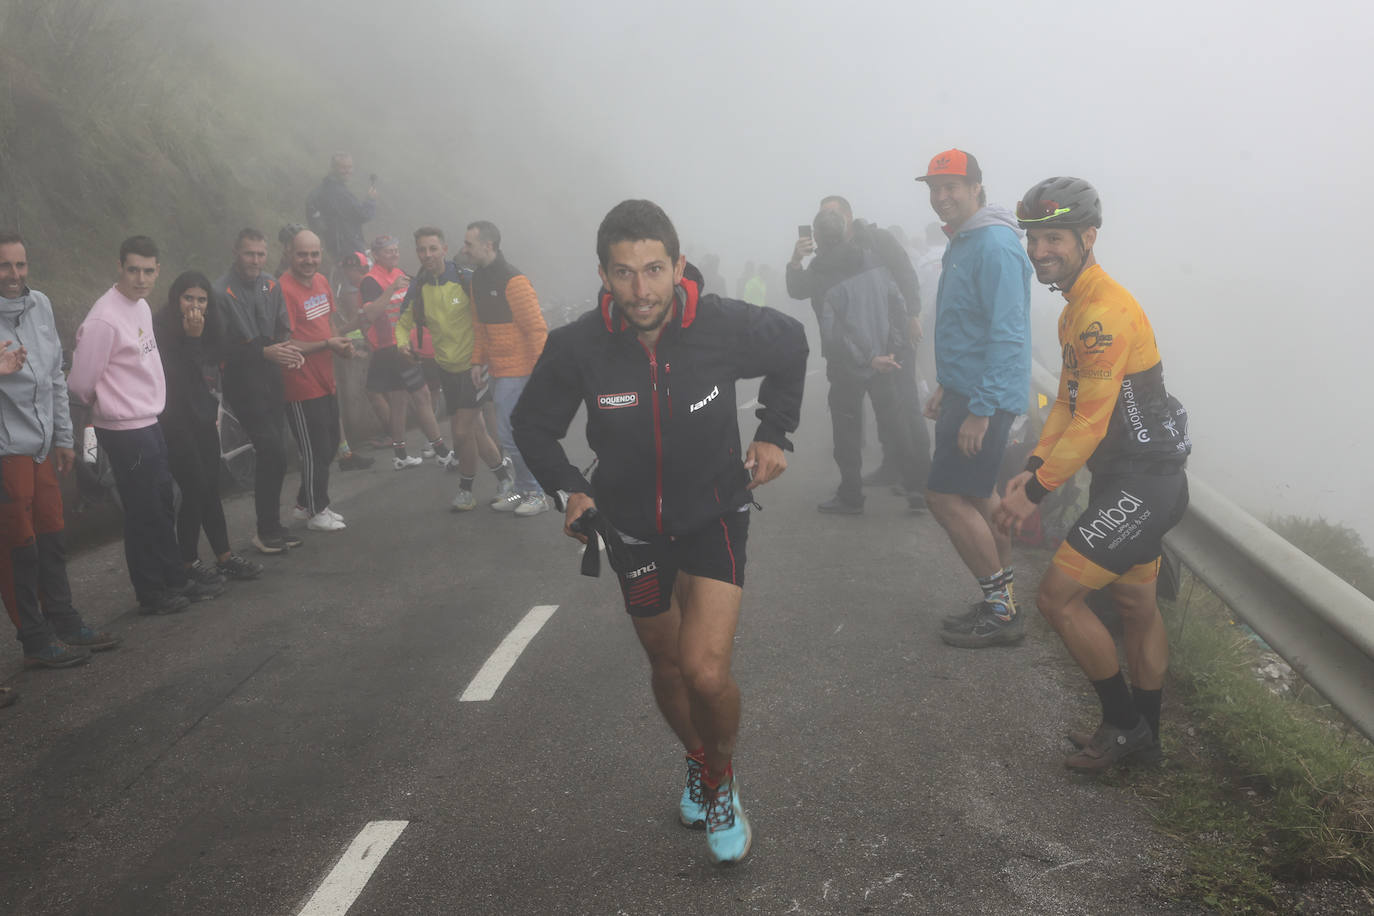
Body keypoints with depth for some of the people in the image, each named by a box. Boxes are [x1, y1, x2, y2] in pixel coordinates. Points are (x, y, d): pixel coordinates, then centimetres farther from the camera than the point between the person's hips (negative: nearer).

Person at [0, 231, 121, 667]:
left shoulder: (40, 305, 7)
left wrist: (63, 436, 16)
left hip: (42, 446, 7)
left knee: (51, 538, 16)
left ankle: (65, 622, 28)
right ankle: (36, 641, 11)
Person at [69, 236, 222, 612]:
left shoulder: (141, 306, 8)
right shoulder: (104, 319, -20)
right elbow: (81, 384, -15)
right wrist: (110, 407, 2)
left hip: (149, 424, 9)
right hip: (125, 431, -9)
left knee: (162, 507, 16)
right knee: (143, 513, 1)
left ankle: (175, 580, 28)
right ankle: (151, 594, 14)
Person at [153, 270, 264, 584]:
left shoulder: (208, 326, 9)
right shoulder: (161, 327, -12)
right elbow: (176, 374, -18)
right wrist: (192, 337, -22)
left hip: (201, 416, 7)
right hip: (174, 419, -7)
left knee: (210, 487, 9)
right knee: (195, 488, -6)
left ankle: (224, 556, 15)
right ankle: (188, 562, 7)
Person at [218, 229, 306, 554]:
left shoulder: (269, 284, 9)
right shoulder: (223, 292, -13)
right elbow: (222, 347, -16)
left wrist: (287, 346, -5)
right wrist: (265, 352, -22)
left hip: (272, 378, 7)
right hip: (243, 382, -7)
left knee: (273, 454, 11)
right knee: (272, 453, -13)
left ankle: (272, 527, 22)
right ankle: (266, 531, -1)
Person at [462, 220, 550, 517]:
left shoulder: (513, 281, -16)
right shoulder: (478, 279, 11)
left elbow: (537, 328, -18)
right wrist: (477, 361, 11)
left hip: (518, 370, -8)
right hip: (497, 370, 8)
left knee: (509, 436, -8)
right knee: (516, 433, 14)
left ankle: (535, 493, 5)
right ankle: (523, 488, 25)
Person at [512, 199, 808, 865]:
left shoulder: (724, 325, -21)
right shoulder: (577, 347, -20)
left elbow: (791, 346, 3)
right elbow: (533, 425, -1)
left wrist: (775, 433, 0)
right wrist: (570, 489, -14)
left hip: (715, 515, -2)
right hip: (634, 523, 2)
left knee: (706, 670, -18)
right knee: (667, 666, 18)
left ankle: (722, 781, 13)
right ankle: (697, 761, 48)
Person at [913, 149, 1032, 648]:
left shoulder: (995, 246, -18)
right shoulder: (962, 242, 13)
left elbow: (1007, 334, -24)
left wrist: (980, 410, -25)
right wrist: (946, 386, 23)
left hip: (985, 397, -10)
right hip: (965, 391, 10)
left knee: (946, 496, -7)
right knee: (977, 495, 15)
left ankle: (1002, 611, 3)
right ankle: (1001, 601, 25)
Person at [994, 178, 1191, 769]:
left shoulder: (1105, 311, -22)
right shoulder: (1078, 308, 11)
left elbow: (1090, 421, -24)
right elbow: (1068, 398, 14)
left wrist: (1035, 491, -18)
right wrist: (1033, 468, 4)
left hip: (1142, 486, -11)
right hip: (1130, 477, 11)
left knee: (1058, 595, -9)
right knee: (1136, 605, 18)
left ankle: (1125, 723, 7)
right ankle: (1144, 736, 33)